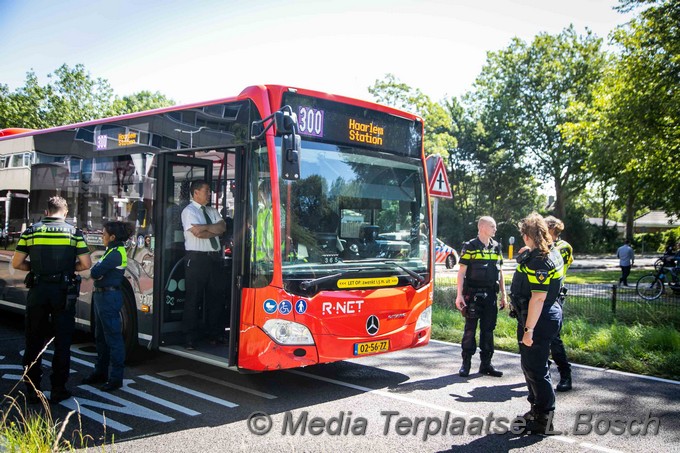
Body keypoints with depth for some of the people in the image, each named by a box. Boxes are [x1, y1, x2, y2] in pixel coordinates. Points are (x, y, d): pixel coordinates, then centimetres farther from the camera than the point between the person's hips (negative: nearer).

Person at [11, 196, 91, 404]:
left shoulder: (31, 231, 2)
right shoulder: (74, 232, -1)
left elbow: (17, 263, 1)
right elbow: (85, 264, -4)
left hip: (37, 291, 1)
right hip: (63, 293, -1)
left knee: (34, 342, 12)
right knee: (62, 342, 8)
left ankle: (32, 390, 16)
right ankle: (58, 390, 11)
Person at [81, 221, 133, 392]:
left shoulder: (117, 253, -16)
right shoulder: (111, 251, 16)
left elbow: (95, 272, -20)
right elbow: (95, 272, 13)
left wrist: (95, 270, 1)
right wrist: (97, 270, -8)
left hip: (109, 297, -11)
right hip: (102, 296, 11)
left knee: (113, 338, -5)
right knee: (100, 337, 18)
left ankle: (116, 378, 0)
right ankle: (100, 372, 29)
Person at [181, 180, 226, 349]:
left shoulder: (212, 211, 18)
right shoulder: (189, 211, -2)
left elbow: (222, 228, 3)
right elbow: (198, 232, -16)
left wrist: (205, 228, -10)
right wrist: (214, 228, -3)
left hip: (214, 257, 6)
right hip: (197, 258, -6)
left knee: (216, 297, 9)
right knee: (194, 298, -3)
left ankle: (216, 334, 18)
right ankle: (190, 338, 4)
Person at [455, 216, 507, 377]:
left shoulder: (496, 247, 11)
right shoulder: (469, 247, -5)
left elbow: (500, 272, 16)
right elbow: (461, 272, -6)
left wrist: (503, 294, 12)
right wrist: (459, 295, -12)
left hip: (490, 295, 5)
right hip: (473, 294, -5)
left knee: (488, 329, 8)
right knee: (470, 329, 0)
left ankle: (486, 364, 16)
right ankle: (466, 363, 8)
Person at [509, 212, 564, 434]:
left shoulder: (539, 261, -22)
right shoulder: (552, 253, 11)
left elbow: (538, 298, -26)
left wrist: (529, 329, -24)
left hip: (539, 320, -11)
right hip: (547, 316, 11)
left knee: (536, 369, -1)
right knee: (530, 366, 21)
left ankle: (543, 420, 8)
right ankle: (537, 410, 34)